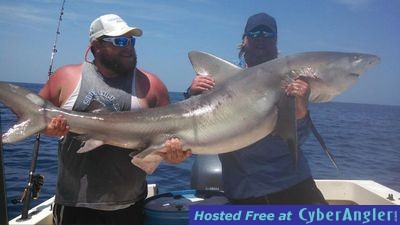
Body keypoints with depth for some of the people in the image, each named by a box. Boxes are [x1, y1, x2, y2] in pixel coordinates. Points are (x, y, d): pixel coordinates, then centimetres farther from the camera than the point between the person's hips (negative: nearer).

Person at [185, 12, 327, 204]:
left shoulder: (288, 80, 2)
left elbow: (297, 140, -6)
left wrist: (300, 113, -27)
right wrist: (193, 96, -20)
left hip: (293, 183, 1)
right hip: (243, 191, 0)